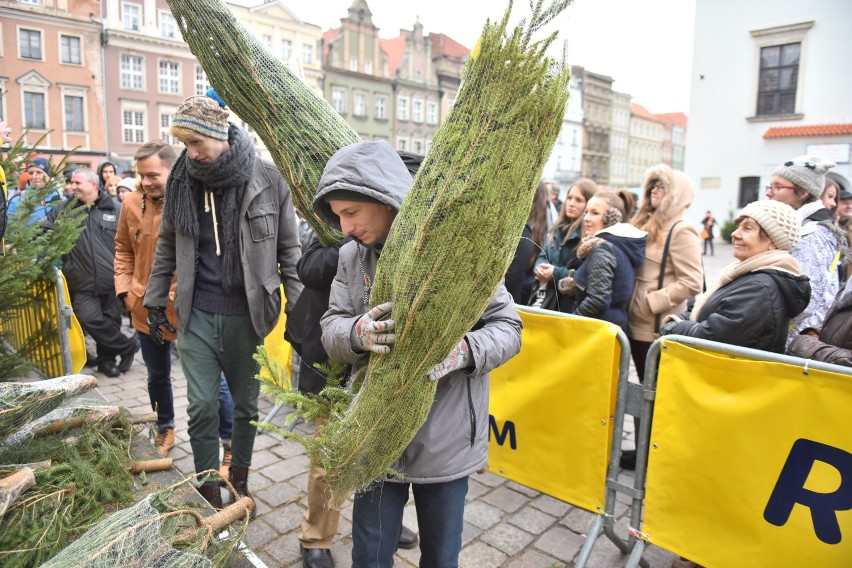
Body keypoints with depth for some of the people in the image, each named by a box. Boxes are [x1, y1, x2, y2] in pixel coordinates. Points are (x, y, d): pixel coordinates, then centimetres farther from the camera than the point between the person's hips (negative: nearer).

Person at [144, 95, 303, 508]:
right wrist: (155, 300, 14)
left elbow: (289, 249, -3)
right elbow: (168, 245, 12)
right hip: (196, 315, 2)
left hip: (247, 315, -1)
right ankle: (208, 487, 27)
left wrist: (298, 308, -4)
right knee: (201, 406, 6)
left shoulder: (267, 179, -9)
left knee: (247, 404, 13)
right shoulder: (181, 179, 0)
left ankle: (239, 477, 37)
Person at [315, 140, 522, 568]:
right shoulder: (352, 257, -1)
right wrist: (356, 333, -25)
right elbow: (331, 327, -1)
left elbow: (507, 327, -10)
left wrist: (463, 350, -31)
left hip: (447, 439, -2)